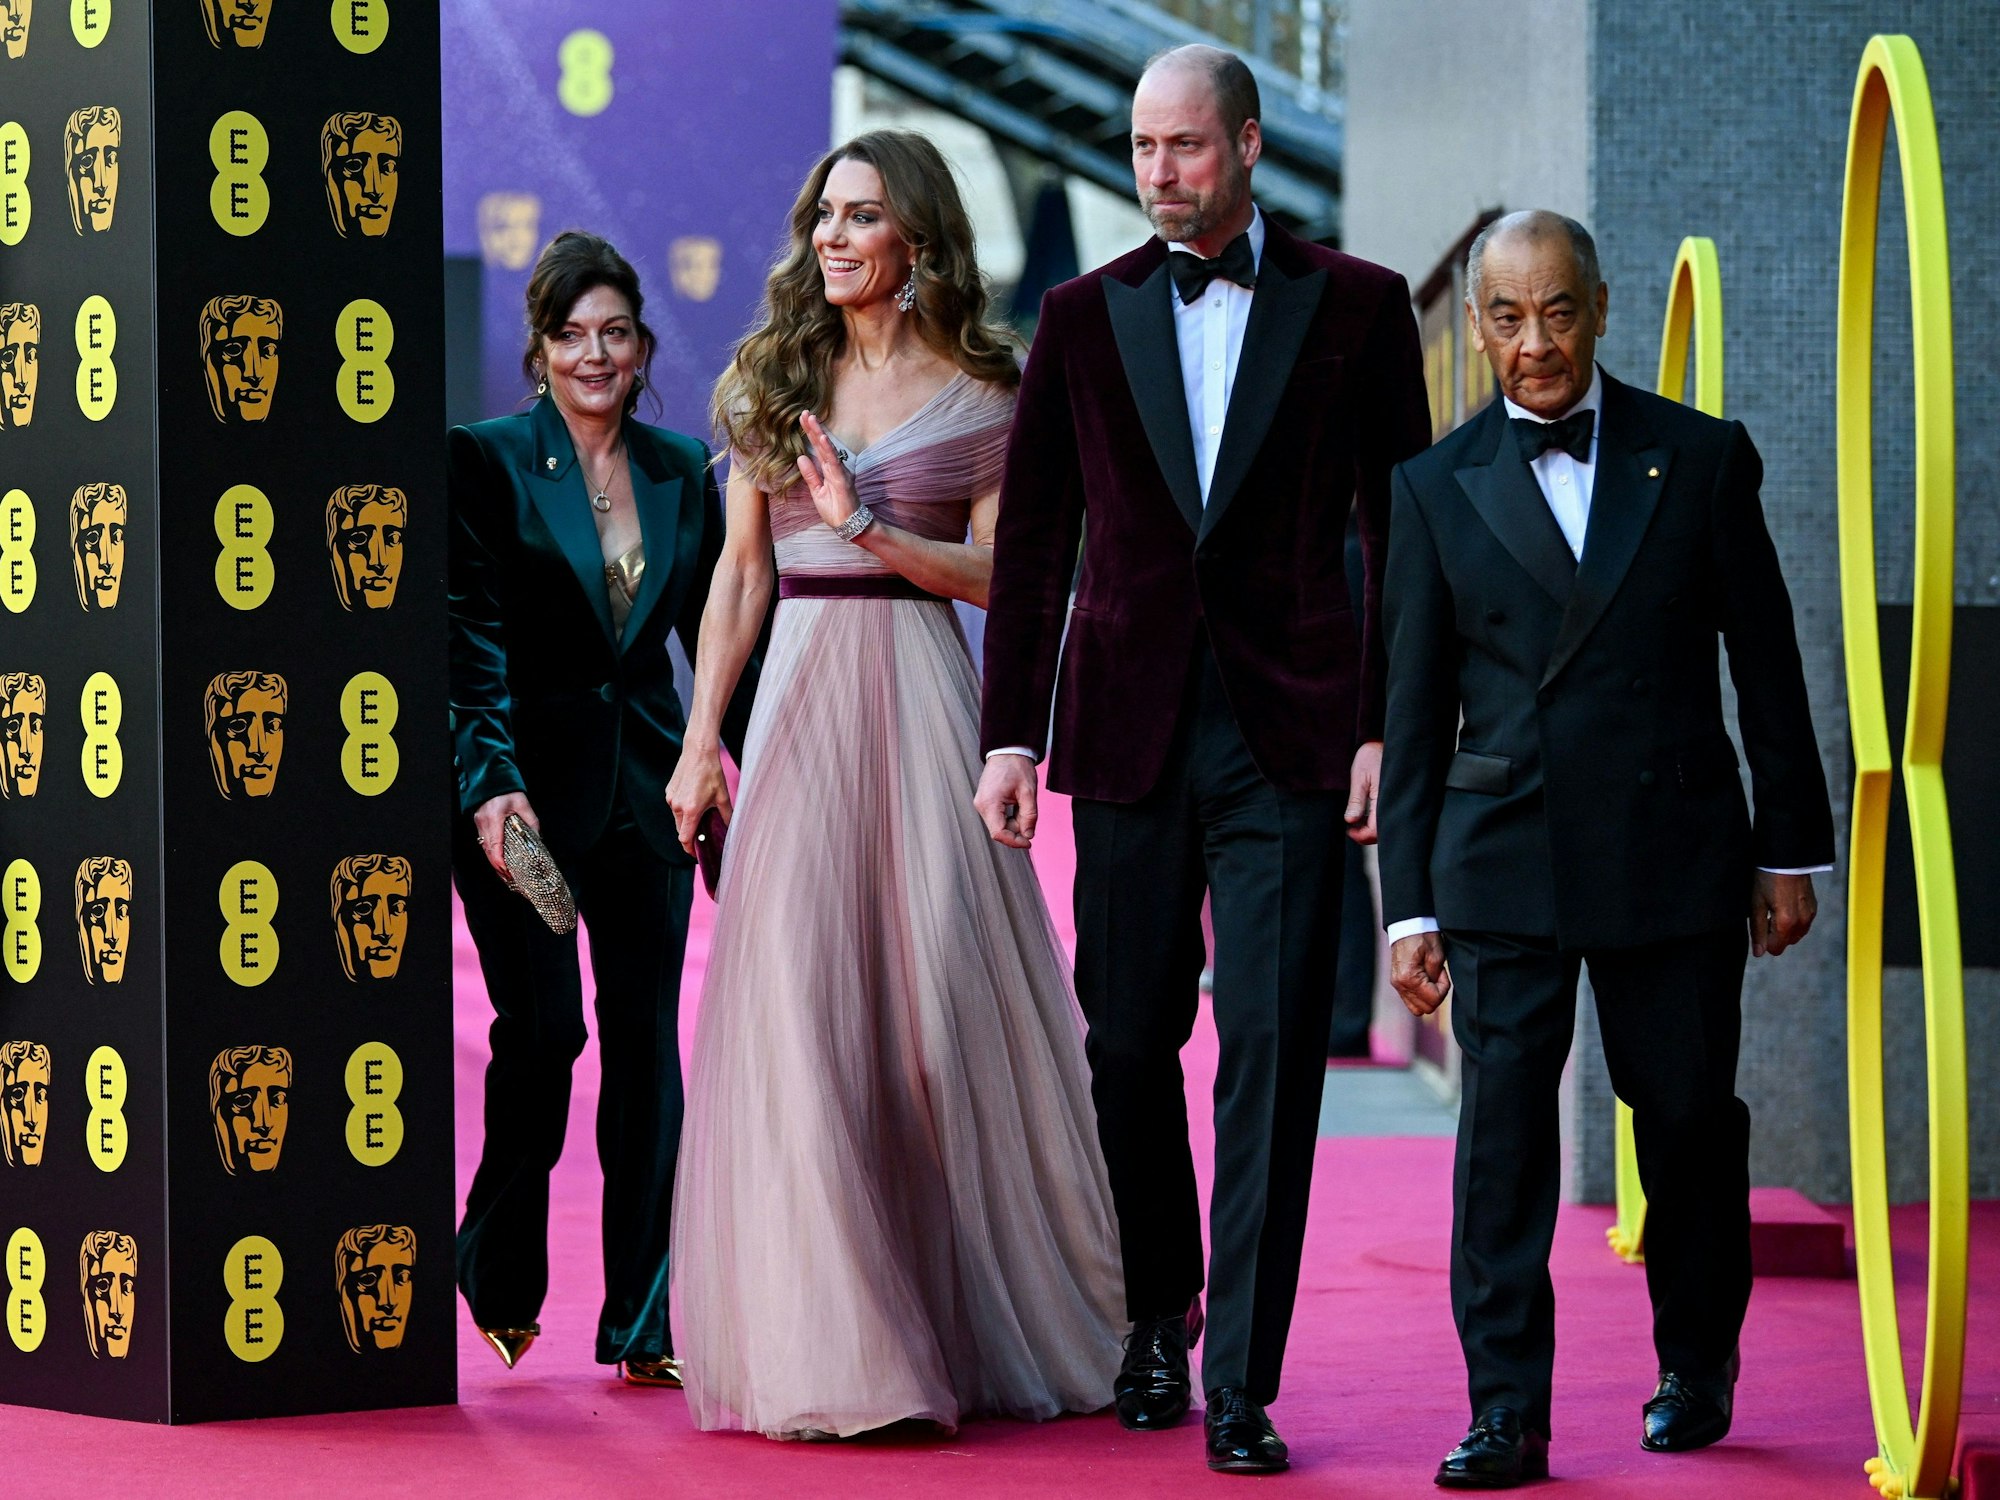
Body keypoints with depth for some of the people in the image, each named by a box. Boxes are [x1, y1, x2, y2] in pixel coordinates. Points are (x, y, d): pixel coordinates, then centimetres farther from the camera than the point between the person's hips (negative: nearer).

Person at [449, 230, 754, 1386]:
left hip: (646, 789, 4)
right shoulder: (487, 463, -2)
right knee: (543, 1028, -8)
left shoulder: (684, 474, 11)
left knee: (648, 1039, 1)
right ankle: (502, 1280, 14)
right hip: (528, 787, -4)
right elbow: (474, 638, -9)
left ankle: (643, 1323, 5)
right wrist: (491, 784, -20)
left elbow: (716, 635, 15)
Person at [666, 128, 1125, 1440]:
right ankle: (823, 1335, -2)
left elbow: (997, 574, -3)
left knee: (940, 990, -1)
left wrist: (867, 526, -16)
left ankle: (977, 1324, 13)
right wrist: (701, 740, 4)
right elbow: (742, 576, 10)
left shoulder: (977, 394, 3)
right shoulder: (770, 381, 11)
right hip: (798, 700, 2)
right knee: (796, 1000, -5)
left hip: (919, 703, -2)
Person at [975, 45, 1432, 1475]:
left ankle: (1242, 1383, -5)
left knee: (1272, 1051, -7)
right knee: (1130, 1041, 8)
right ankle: (1158, 1311, 29)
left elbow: (1401, 536, 4)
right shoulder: (1085, 316, 9)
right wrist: (1010, 734, 5)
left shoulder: (1356, 307, 4)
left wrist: (1387, 727, -3)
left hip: (1291, 728, -2)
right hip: (1129, 726, 2)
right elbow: (1032, 539, 10)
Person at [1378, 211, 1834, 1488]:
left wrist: (1790, 850, 6)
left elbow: (1767, 665, 7)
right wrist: (1411, 901, 3)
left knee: (1689, 1117, 7)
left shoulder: (1702, 458, 3)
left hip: (1675, 856, 0)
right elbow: (1417, 710, 6)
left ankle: (1698, 1369, 28)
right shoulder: (1439, 486, 4)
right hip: (1505, 862, 0)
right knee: (1503, 1137, -7)